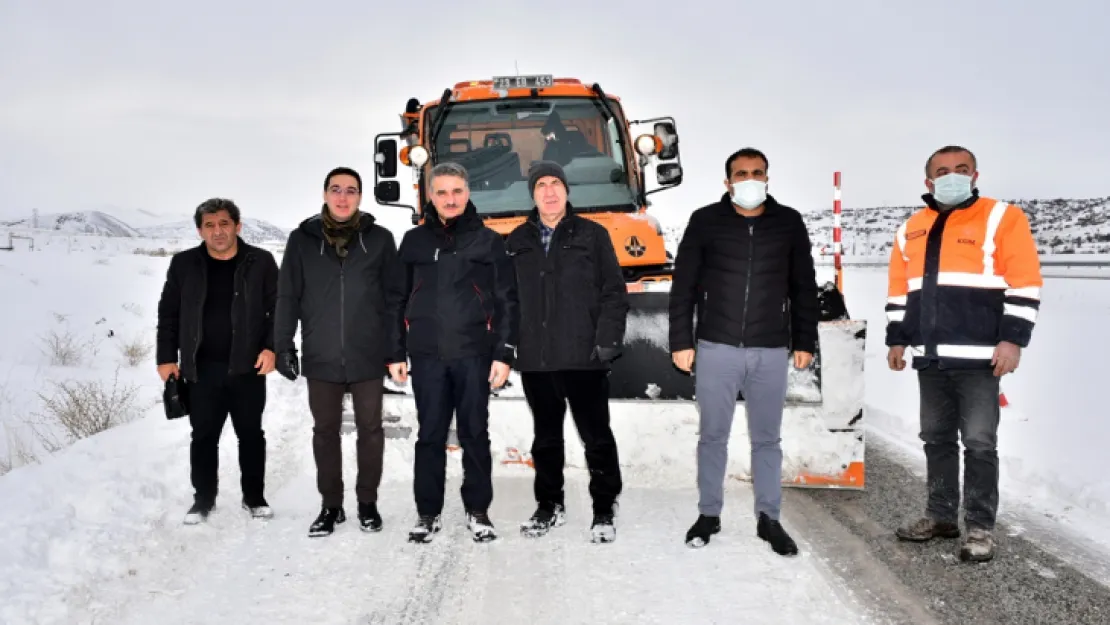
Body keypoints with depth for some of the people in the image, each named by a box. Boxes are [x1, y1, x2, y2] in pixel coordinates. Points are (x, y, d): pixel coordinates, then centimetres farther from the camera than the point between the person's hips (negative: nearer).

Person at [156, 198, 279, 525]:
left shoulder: (260, 262, -1)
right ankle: (203, 498, 22)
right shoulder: (184, 264, 4)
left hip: (248, 367, -1)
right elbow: (168, 314, 8)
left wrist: (271, 347, -10)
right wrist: (166, 357, 3)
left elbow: (279, 308, 0)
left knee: (251, 434, 9)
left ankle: (254, 496, 22)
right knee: (203, 436, 8)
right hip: (202, 369, 1)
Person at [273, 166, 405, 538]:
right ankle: (331, 505, 21)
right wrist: (284, 346, 1)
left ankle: (367, 502, 22)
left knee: (370, 430, 8)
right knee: (325, 431, 9)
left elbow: (395, 296, 4)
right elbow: (288, 297, 5)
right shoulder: (302, 240, 4)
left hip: (368, 357, -1)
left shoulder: (380, 239, 2)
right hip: (321, 358, 1)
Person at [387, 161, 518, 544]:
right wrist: (396, 353, 6)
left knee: (474, 435, 6)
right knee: (430, 436, 6)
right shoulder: (414, 241, 10)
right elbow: (399, 300, 11)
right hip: (427, 355, 1)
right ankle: (427, 513, 16)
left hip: (474, 354, -1)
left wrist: (504, 354, -5)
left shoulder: (488, 241, 5)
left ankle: (478, 511, 17)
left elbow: (506, 302, 2)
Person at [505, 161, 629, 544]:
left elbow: (614, 293, 0)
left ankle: (604, 511, 12)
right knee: (546, 437, 13)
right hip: (535, 359, 3)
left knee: (597, 437, 1)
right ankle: (549, 506, 26)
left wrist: (607, 342, -9)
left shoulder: (592, 235, 4)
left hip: (583, 357, -3)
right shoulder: (518, 242, 12)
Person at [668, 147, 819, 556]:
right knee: (713, 436, 8)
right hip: (716, 348, -1)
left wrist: (804, 342, 6)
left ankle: (769, 518, 20)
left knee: (767, 439, 9)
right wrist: (681, 341, -3)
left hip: (771, 352, 1)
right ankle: (709, 515, 21)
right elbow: (683, 286, 2)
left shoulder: (789, 223, 6)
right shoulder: (705, 221, 1)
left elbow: (804, 288, 10)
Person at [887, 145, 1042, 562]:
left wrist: (1012, 339, -13)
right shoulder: (911, 230, 14)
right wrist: (896, 338, 14)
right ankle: (941, 516, 24)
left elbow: (1024, 284, -7)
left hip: (977, 358, -5)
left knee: (979, 444, -1)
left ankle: (980, 527, 8)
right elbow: (899, 290, 19)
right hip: (930, 358, 6)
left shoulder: (1002, 218, -2)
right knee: (936, 439, 13)